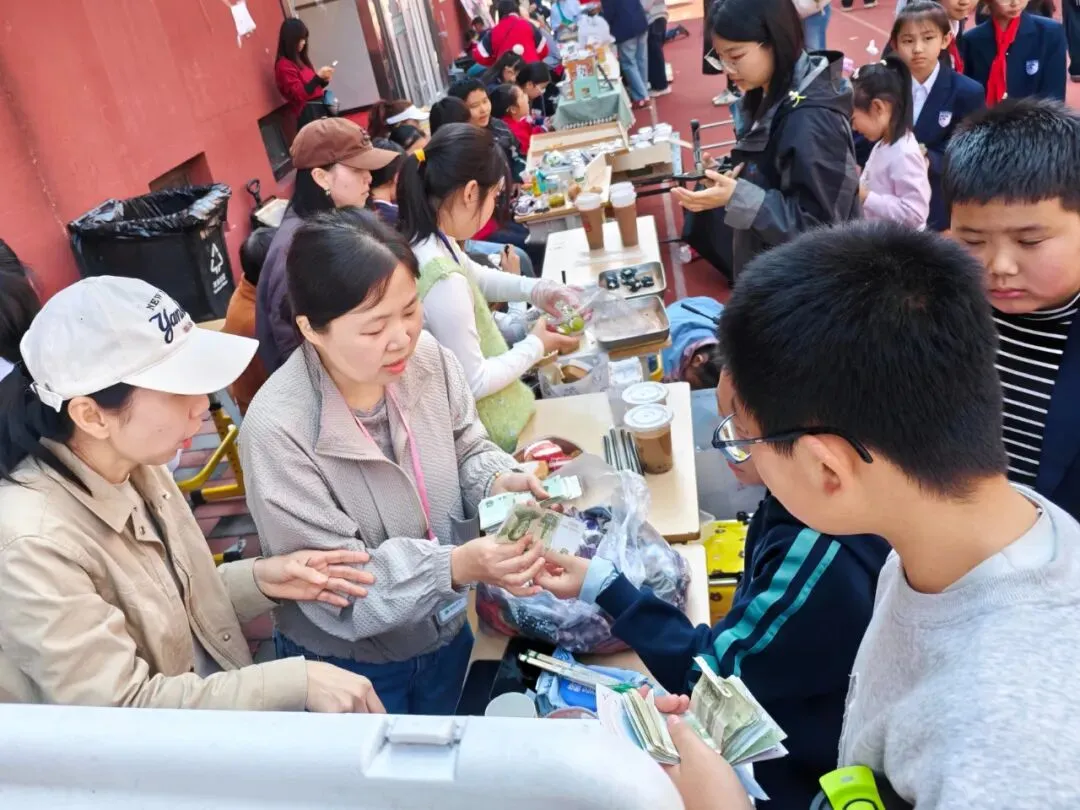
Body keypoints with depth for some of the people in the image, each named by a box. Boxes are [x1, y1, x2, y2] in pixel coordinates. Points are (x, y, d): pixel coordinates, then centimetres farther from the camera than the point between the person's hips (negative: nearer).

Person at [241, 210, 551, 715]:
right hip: (347, 668, -5)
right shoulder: (278, 431, -32)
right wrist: (457, 567, -41)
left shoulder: (426, 356, -16)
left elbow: (465, 448, 1)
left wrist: (496, 480, -21)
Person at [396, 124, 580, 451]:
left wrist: (534, 289, 1)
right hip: (478, 429, -8)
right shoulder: (443, 280, -34)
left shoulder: (425, 238, -6)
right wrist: (536, 347, -11)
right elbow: (473, 383, -25)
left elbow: (476, 277, 16)